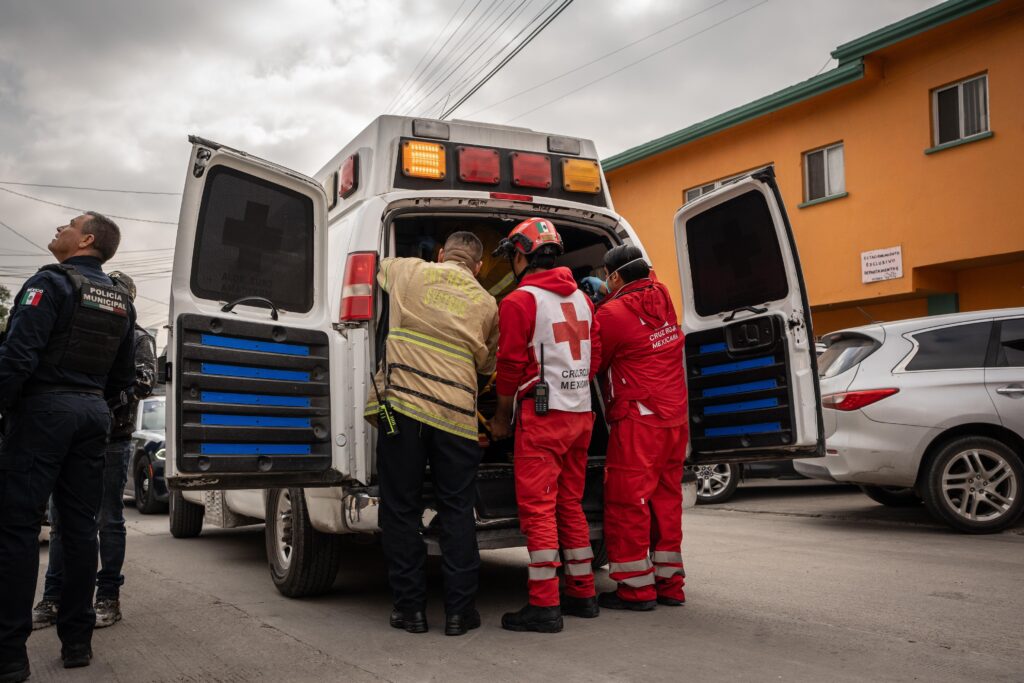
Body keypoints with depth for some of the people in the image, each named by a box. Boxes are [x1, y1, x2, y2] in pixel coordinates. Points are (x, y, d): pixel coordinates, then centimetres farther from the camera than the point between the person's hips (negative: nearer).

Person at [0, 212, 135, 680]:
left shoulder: (51, 283, -9)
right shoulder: (120, 300, 14)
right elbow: (123, 376, 17)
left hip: (44, 408, -7)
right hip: (93, 414, 7)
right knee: (79, 524, 9)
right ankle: (77, 640, 13)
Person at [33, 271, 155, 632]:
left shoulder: (138, 339, 5)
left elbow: (144, 381, -8)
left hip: (112, 441, -4)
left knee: (109, 521, 2)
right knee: (61, 520, 7)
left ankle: (108, 598, 10)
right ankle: (53, 597, 15)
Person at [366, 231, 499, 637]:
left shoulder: (408, 272, 10)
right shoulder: (486, 304, 12)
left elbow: (379, 265, 34)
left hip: (401, 404, 0)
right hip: (456, 413, 1)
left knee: (401, 510, 8)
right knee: (457, 512, 9)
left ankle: (410, 608, 13)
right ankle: (459, 610, 12)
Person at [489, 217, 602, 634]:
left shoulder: (520, 301, -8)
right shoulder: (581, 299, 14)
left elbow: (511, 364, -10)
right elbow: (594, 356, 16)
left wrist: (502, 416, 2)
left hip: (542, 414, -7)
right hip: (581, 412, 8)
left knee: (537, 507, -4)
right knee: (570, 504, 15)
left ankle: (544, 605, -3)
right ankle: (582, 594, 22)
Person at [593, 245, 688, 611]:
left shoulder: (612, 314, -12)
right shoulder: (662, 297, 10)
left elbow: (593, 364, -3)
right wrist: (605, 298, 23)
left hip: (639, 420, -8)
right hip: (675, 418, 8)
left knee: (628, 501, 1)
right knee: (666, 499, 14)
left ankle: (636, 588, 5)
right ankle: (669, 584, 21)